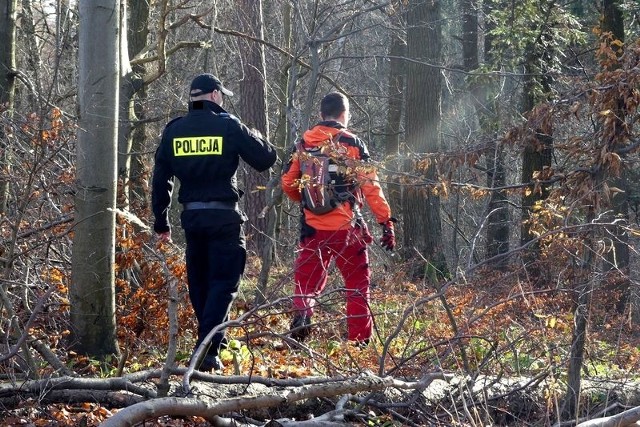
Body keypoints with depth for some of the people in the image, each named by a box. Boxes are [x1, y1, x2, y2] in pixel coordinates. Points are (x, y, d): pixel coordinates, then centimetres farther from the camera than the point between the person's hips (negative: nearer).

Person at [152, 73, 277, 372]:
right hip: (224, 217, -4)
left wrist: (161, 222, 17)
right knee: (224, 283, -3)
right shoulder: (229, 126, -7)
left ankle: (212, 339, 28)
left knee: (199, 283, 17)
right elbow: (266, 159, -3)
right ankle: (207, 351, -16)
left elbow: (160, 180, 9)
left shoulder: (174, 131, 5)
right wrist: (255, 137, 18)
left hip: (191, 216, 4)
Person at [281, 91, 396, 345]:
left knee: (307, 281, 11)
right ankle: (360, 340, 10)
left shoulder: (304, 144, 4)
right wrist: (386, 222, -4)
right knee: (357, 283, 10)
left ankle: (302, 311, -18)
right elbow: (370, 186, -8)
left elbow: (288, 183, 8)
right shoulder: (353, 144, -4)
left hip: (313, 227, 2)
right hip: (347, 228, -2)